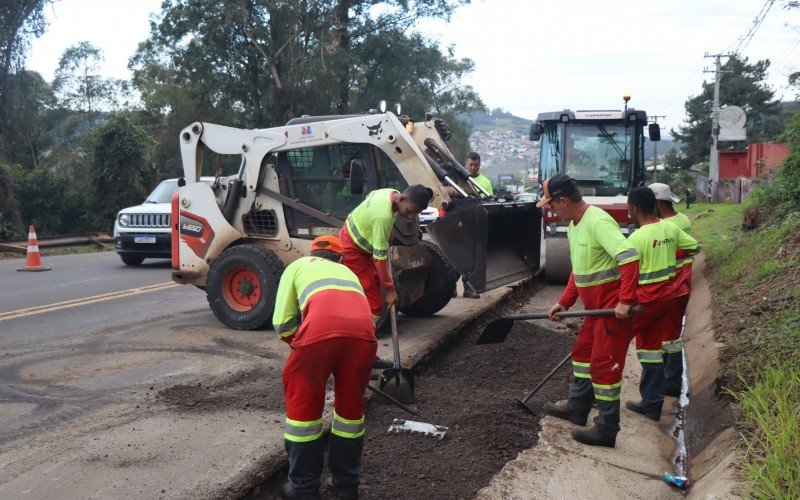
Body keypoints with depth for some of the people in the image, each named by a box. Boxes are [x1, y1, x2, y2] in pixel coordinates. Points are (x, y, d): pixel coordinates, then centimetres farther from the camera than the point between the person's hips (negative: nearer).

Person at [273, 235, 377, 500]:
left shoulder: (298, 265, 30)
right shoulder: (347, 271, 40)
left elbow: (282, 324, 18)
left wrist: (301, 345, 37)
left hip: (320, 329, -3)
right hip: (363, 331, 4)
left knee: (303, 406, 15)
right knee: (351, 406, 22)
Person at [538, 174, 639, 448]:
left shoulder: (598, 222, -23)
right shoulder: (574, 225, 10)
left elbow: (630, 258, -31)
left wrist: (625, 301, -32)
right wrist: (564, 302, 12)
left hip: (615, 308, -10)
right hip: (596, 307, 10)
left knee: (603, 365, -4)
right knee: (582, 351, 21)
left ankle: (606, 430, 7)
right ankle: (577, 408, 37)